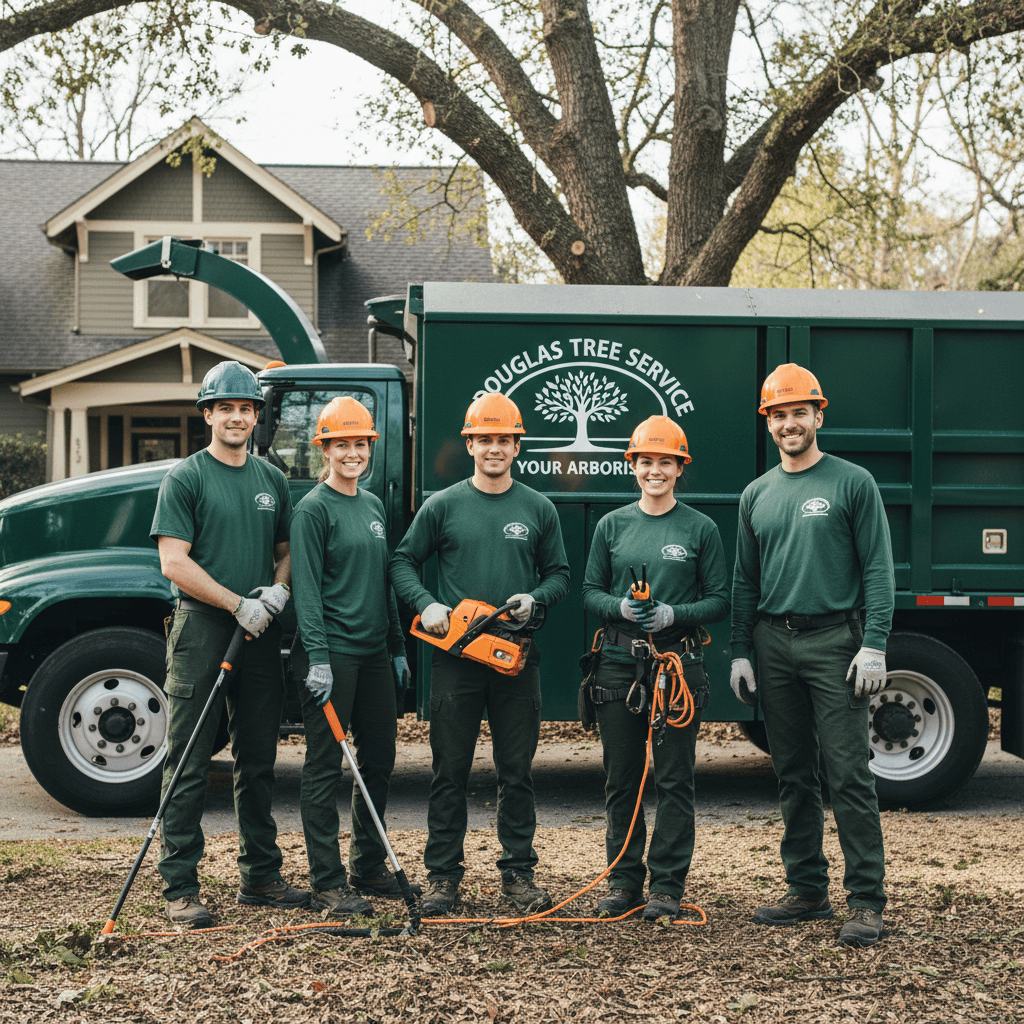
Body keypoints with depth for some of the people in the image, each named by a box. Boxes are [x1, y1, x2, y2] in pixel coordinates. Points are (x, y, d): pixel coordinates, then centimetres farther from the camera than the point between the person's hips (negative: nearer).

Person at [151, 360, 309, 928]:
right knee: (188, 766, -3)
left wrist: (278, 589, -2)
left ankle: (261, 875, 21)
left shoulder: (272, 480, 13)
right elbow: (174, 563, -10)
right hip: (201, 629, -5)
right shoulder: (185, 478, -4)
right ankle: (180, 888, 1)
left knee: (258, 762, 12)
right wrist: (238, 604, -13)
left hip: (260, 634, 6)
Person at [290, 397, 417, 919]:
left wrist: (398, 649, 18)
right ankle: (327, 882, 2)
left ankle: (370, 866, 26)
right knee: (325, 767, -2)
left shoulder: (374, 506, 15)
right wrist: (317, 657, -21)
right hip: (333, 654, -8)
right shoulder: (314, 509, -8)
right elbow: (306, 587, -14)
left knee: (379, 759, 13)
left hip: (374, 654, 8)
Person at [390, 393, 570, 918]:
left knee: (517, 772, 6)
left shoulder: (538, 510, 8)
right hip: (456, 654, -1)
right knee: (450, 772, 3)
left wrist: (534, 598, -7)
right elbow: (403, 562, 8)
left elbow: (558, 575, 13)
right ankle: (443, 874, 10)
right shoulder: (443, 506, 4)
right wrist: (426, 603, -9)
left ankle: (519, 871, 15)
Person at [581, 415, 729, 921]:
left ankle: (667, 886, 7)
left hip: (678, 663, -2)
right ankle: (624, 881, 17)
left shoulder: (700, 528, 3)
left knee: (674, 780, -1)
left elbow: (720, 600, 2)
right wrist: (621, 607, -10)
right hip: (618, 664, 2)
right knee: (621, 779, 7)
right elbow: (590, 592, 11)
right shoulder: (612, 525, 10)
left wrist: (672, 614, -14)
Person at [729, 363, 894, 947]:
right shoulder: (757, 495, 13)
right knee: (794, 777, 10)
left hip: (835, 641, -5)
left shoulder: (853, 483, -1)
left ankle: (867, 903, -5)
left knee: (849, 775, -8)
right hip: (774, 646, 5)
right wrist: (741, 652, 10)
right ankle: (808, 891, 19)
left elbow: (878, 570, -4)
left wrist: (874, 646, -13)